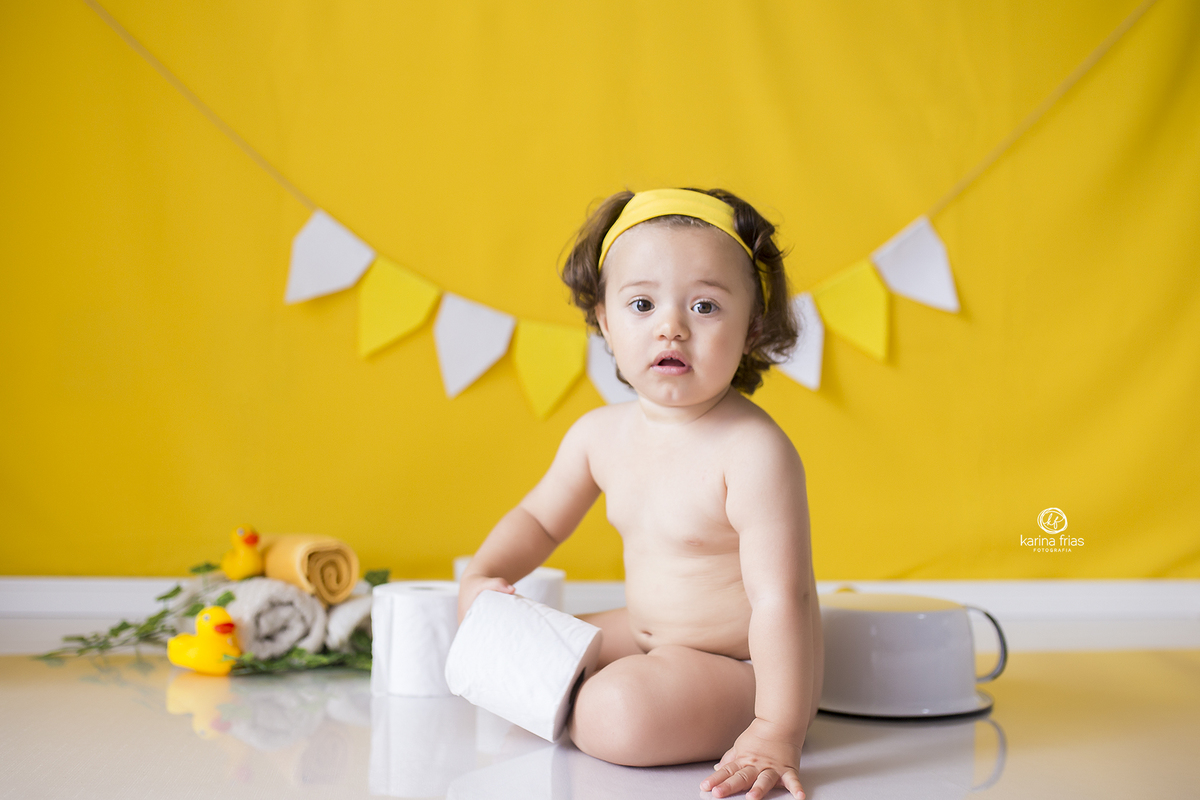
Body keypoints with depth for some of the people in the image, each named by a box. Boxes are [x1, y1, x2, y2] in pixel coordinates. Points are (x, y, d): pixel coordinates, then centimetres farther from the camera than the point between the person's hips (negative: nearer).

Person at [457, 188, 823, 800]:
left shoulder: (753, 451, -28)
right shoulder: (599, 433, -4)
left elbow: (781, 598, -31)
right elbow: (539, 518, 13)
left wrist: (776, 734, -34)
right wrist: (482, 578, -4)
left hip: (739, 664, -7)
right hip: (645, 633, 7)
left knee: (622, 714, -31)